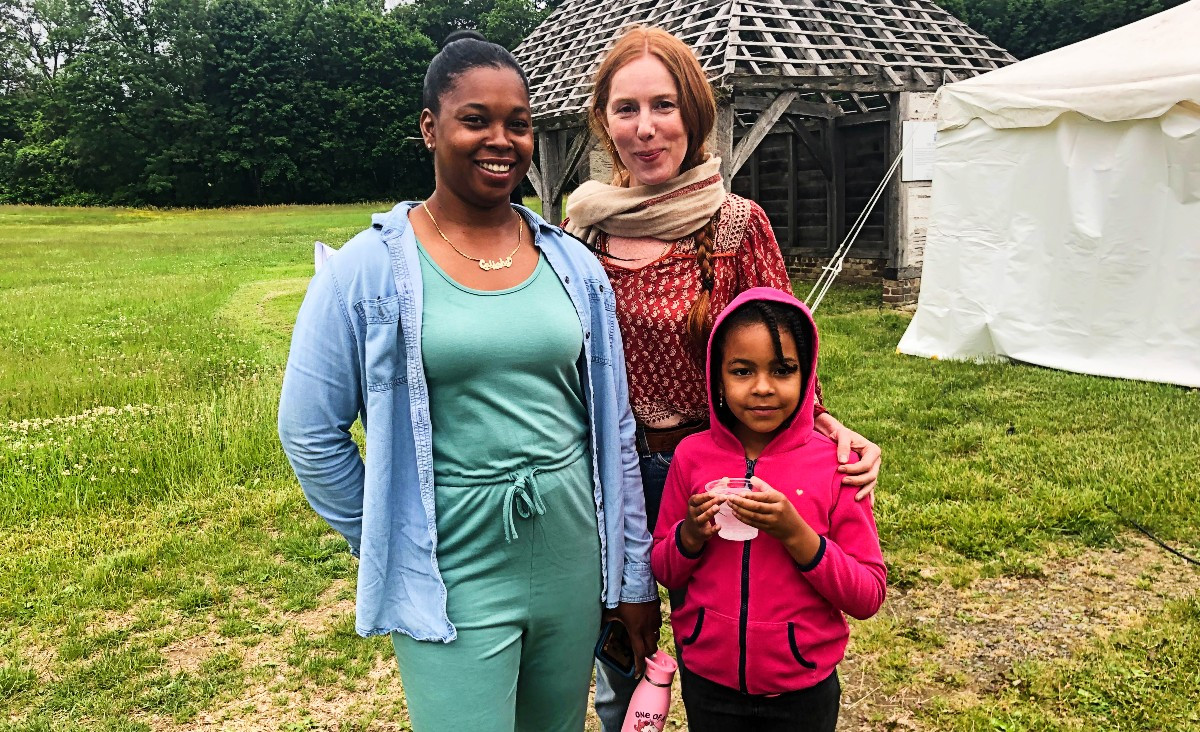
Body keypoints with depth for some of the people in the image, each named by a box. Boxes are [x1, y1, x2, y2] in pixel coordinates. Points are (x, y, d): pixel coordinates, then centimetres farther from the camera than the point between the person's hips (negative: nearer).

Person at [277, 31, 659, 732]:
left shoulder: (572, 264, 3)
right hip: (453, 582, -4)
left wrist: (634, 574, 9)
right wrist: (393, 548, 2)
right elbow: (310, 432, -3)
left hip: (572, 567, 4)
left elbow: (614, 428, 7)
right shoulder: (368, 269, -9)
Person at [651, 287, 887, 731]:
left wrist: (795, 533, -23)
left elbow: (869, 596, -10)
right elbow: (664, 572, 4)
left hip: (801, 688, -1)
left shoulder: (833, 463, -12)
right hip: (708, 680, 2)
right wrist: (691, 533, -16)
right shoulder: (692, 456, -6)